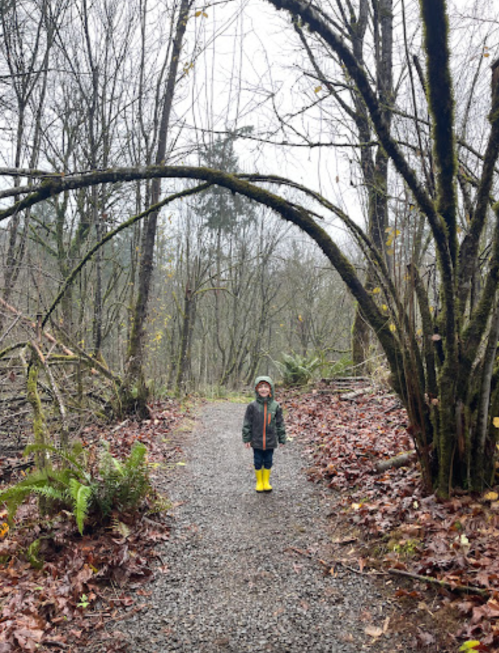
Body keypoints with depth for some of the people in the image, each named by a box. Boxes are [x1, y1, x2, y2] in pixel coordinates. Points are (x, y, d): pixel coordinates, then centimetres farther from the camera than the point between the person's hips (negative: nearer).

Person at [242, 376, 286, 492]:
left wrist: (282, 438, 6)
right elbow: (247, 423, -2)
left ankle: (266, 482, 29)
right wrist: (246, 439, -3)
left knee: (268, 462, 12)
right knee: (258, 462, 10)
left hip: (270, 440, 1)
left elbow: (280, 423, 4)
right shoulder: (253, 406, -7)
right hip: (256, 440, -1)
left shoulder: (275, 406, -3)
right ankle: (259, 482, 27)